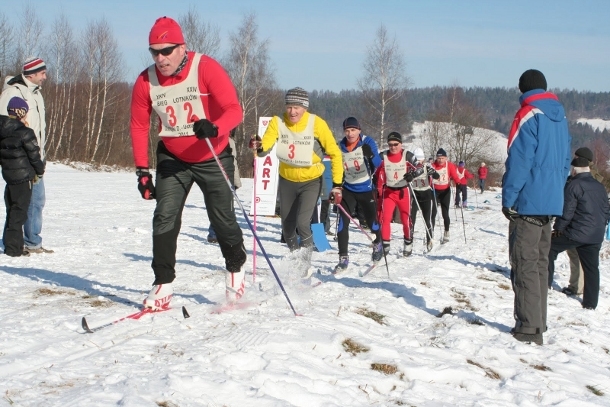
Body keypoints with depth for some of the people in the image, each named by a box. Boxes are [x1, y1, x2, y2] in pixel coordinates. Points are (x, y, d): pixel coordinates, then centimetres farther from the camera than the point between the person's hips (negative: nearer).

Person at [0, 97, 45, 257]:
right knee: (19, 212, -2)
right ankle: (13, 247, -1)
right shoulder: (25, 132, -17)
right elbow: (34, 155, -11)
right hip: (24, 177, -7)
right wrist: (40, 171, 6)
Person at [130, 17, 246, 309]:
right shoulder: (146, 82, -10)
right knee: (165, 217, -9)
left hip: (213, 157, -2)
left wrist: (213, 128, -47)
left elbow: (234, 110, -26)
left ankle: (235, 269, 29)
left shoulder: (206, 69, -21)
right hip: (172, 159, 3)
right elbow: (139, 126, -1)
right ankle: (163, 284, -1)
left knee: (222, 217, 3)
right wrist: (142, 170, -5)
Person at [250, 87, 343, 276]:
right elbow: (265, 145, -28)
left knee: (302, 223, -20)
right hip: (287, 180, 3)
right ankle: (296, 259, 38)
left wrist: (337, 185, -14)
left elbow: (335, 153, -13)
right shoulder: (277, 122, -16)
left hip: (311, 181, -3)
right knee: (287, 227, 12)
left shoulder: (316, 124, -20)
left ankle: (306, 261, 4)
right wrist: (258, 146, -52)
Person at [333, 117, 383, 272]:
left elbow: (377, 164, -25)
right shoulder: (340, 147, -2)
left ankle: (378, 244, 38)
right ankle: (343, 258, -3)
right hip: (348, 190, 3)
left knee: (372, 222, 5)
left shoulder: (368, 142, -14)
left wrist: (370, 155, -46)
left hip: (366, 189, -3)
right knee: (343, 223, -8)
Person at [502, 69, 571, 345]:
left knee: (525, 265, -5)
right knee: (540, 264, 14)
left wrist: (508, 198, -10)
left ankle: (529, 328, -7)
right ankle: (537, 323, 19)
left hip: (528, 203, -8)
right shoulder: (560, 118, 14)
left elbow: (519, 162, -15)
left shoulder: (529, 116, -11)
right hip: (551, 204, 8)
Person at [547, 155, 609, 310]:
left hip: (576, 232, -6)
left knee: (549, 247, 11)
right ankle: (590, 302, 14)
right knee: (591, 268, 11)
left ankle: (546, 281, 9)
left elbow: (567, 211, -13)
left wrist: (558, 228, -1)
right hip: (596, 236, 6)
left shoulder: (573, 185, -10)